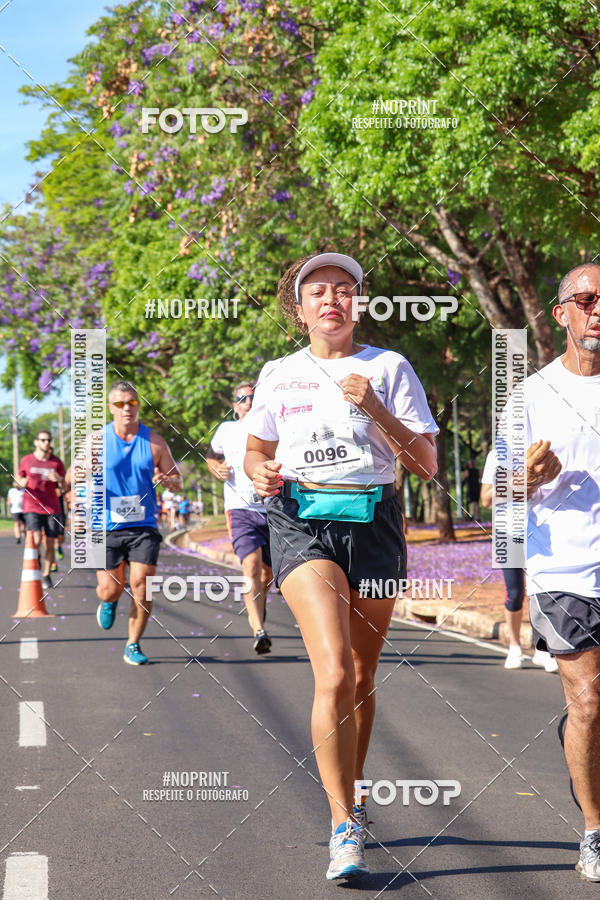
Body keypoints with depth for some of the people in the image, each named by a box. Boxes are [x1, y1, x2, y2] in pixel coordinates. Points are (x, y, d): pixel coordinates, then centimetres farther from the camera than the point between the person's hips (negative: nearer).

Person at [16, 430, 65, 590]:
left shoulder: (56, 462, 5)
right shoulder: (26, 461, 4)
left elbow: (64, 487, 8)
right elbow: (19, 479, 16)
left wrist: (58, 480, -15)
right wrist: (22, 483, -8)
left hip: (52, 508, 2)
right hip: (32, 507, -2)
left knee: (50, 544, 0)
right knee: (36, 541, -16)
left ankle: (46, 575, 14)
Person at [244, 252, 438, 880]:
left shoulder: (389, 368, 6)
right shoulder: (279, 375, 13)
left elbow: (426, 465, 1)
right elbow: (256, 448, 24)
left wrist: (375, 409, -12)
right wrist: (261, 471, 0)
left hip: (373, 521, 1)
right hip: (301, 521, -1)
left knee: (361, 675, 8)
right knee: (335, 672, -19)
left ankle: (352, 794, 32)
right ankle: (345, 826, -17)